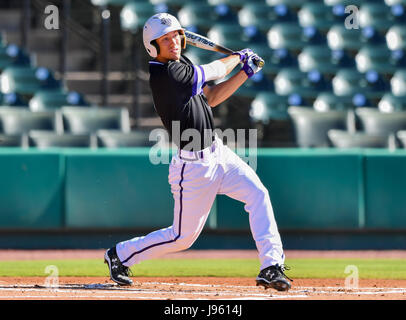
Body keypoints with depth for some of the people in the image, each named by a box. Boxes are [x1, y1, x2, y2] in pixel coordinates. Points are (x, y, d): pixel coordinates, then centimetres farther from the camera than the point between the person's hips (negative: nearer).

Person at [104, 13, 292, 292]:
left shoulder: (181, 67, 7)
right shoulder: (164, 73, -22)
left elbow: (211, 98, 15)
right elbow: (216, 71, -11)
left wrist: (245, 73, 6)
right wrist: (239, 56, 9)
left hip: (218, 153, 8)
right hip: (194, 166, -8)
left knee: (258, 194, -7)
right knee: (183, 236, 2)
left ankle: (271, 267, -7)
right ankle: (120, 255, 23)